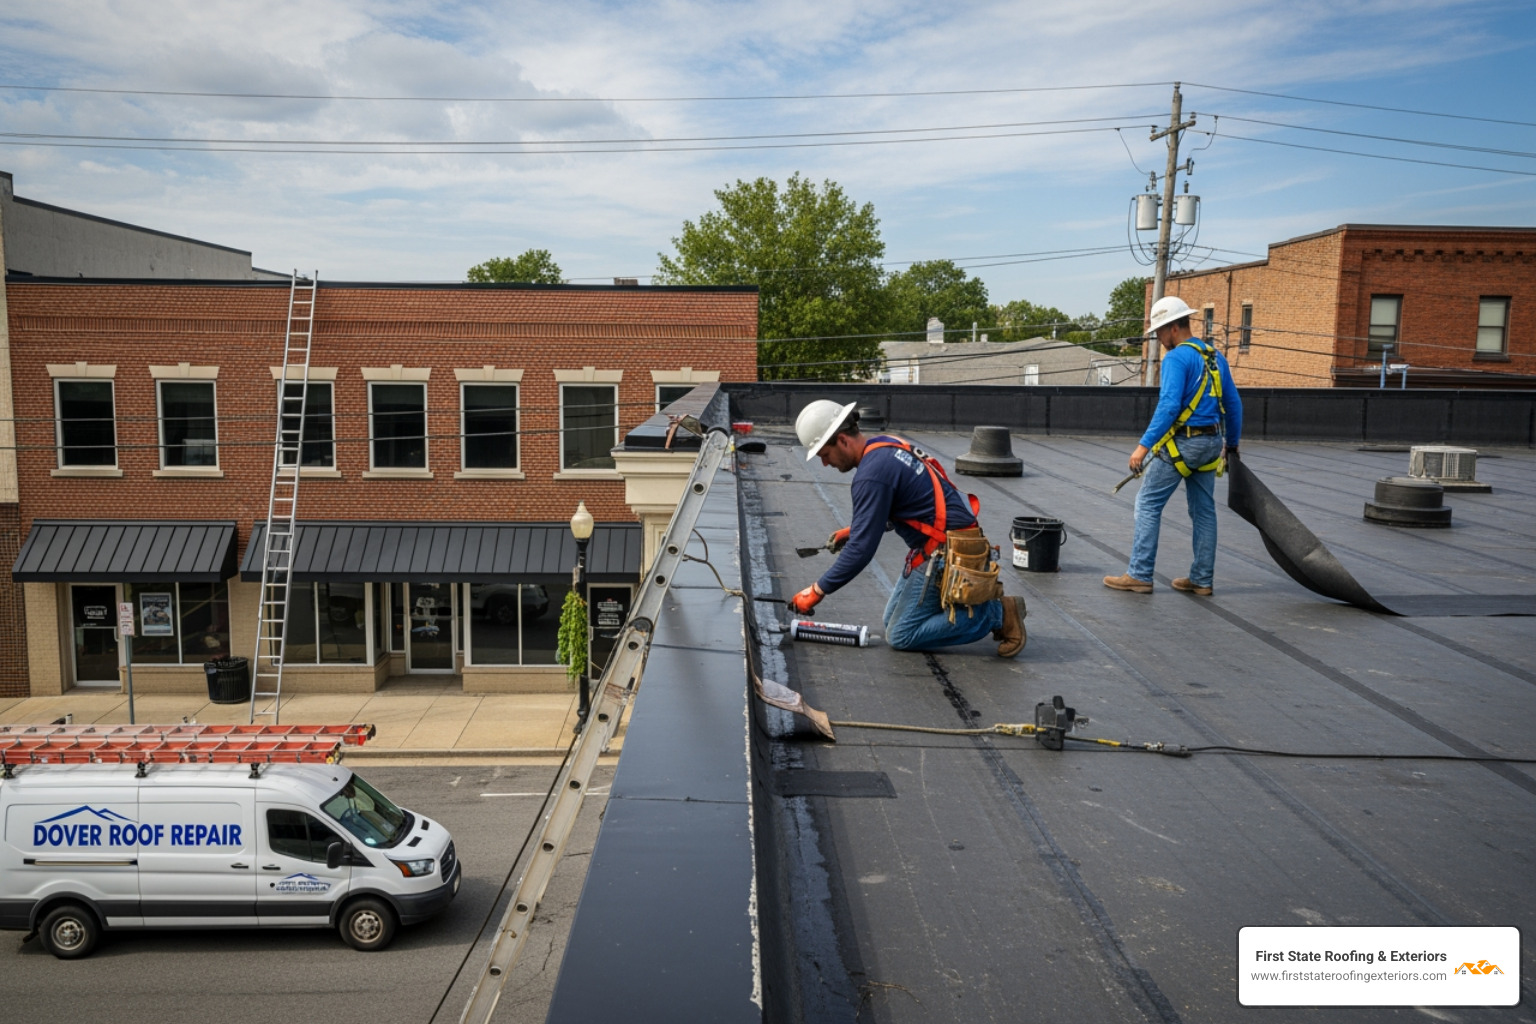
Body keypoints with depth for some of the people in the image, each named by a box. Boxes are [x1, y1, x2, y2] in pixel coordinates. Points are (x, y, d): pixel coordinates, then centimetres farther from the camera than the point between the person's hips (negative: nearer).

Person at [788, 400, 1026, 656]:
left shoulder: (872, 474, -23)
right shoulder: (886, 444, 7)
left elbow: (861, 549, -22)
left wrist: (818, 590, -14)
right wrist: (853, 530, 14)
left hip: (945, 556, -10)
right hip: (942, 546, 10)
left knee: (900, 636, -5)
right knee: (892, 620, 16)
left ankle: (995, 614, -4)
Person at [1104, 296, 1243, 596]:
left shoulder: (1176, 358, -13)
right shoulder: (1216, 356, 12)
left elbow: (1169, 406, -24)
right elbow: (1233, 403, 16)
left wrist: (1144, 445, -24)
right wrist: (1232, 443, 26)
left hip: (1180, 443, -8)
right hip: (1211, 443, 8)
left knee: (1148, 504, 0)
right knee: (1203, 510, 12)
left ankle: (1139, 575, -1)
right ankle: (1202, 579, 17)